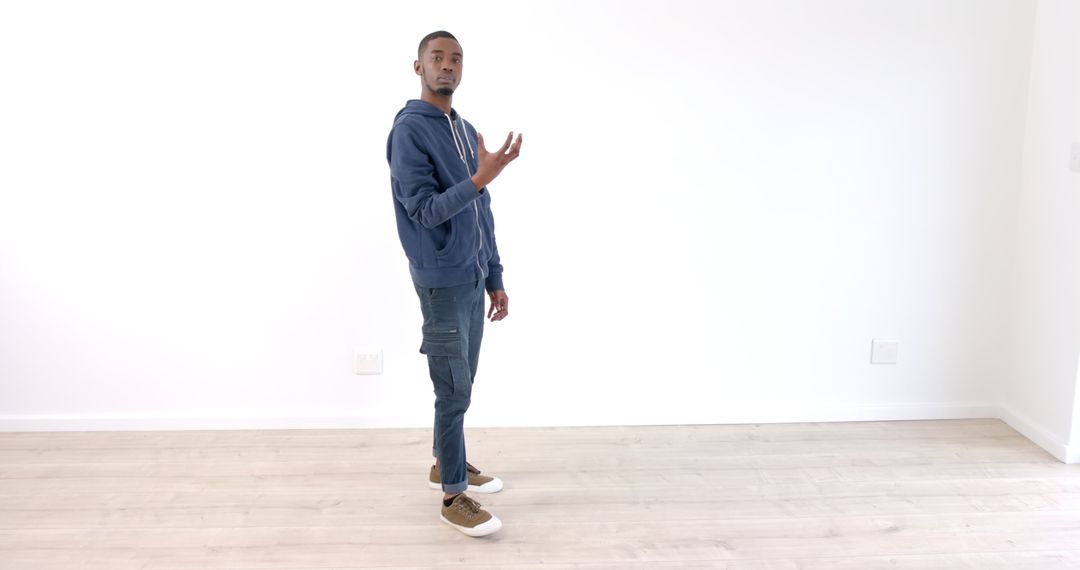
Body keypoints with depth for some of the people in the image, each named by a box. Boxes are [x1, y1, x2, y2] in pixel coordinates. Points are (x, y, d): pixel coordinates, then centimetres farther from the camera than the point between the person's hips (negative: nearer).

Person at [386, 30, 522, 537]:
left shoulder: (466, 131, 13)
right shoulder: (408, 130, -12)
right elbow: (424, 210, -20)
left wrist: (495, 279, 15)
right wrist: (481, 178, -31)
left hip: (473, 279, 8)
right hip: (442, 282, -8)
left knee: (461, 384, 18)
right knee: (454, 391, -3)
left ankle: (447, 462, 35)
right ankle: (453, 495, 9)